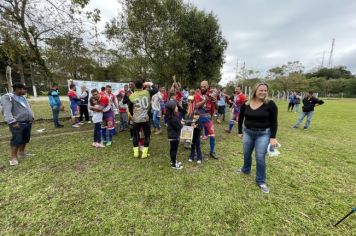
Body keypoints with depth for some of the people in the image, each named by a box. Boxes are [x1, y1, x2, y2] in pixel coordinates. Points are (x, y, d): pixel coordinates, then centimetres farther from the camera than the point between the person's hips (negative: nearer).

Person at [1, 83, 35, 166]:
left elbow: (28, 108, 24)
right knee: (16, 140, -5)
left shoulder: (23, 97, 14)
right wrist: (12, 122, -25)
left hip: (28, 122, 8)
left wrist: (32, 116, 16)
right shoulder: (7, 97, -11)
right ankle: (13, 157, 4)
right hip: (18, 123, -8)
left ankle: (21, 153, 28)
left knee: (25, 139, 14)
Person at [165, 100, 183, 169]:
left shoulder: (170, 116, 4)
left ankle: (173, 161, 38)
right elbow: (178, 127, -22)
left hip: (171, 135, 10)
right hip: (174, 136, -10)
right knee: (174, 149, 3)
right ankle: (174, 164, 16)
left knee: (172, 149, 21)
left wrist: (180, 123, -2)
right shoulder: (173, 118, -27)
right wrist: (181, 123, -5)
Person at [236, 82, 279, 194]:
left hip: (263, 134, -3)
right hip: (248, 132, 3)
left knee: (260, 158, 0)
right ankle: (245, 170, 45)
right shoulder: (246, 104, -4)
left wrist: (273, 137, -12)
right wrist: (240, 131, 9)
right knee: (246, 154, 18)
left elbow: (274, 122, -7)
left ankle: (261, 181, 20)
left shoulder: (270, 104, -11)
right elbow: (240, 118, 9)